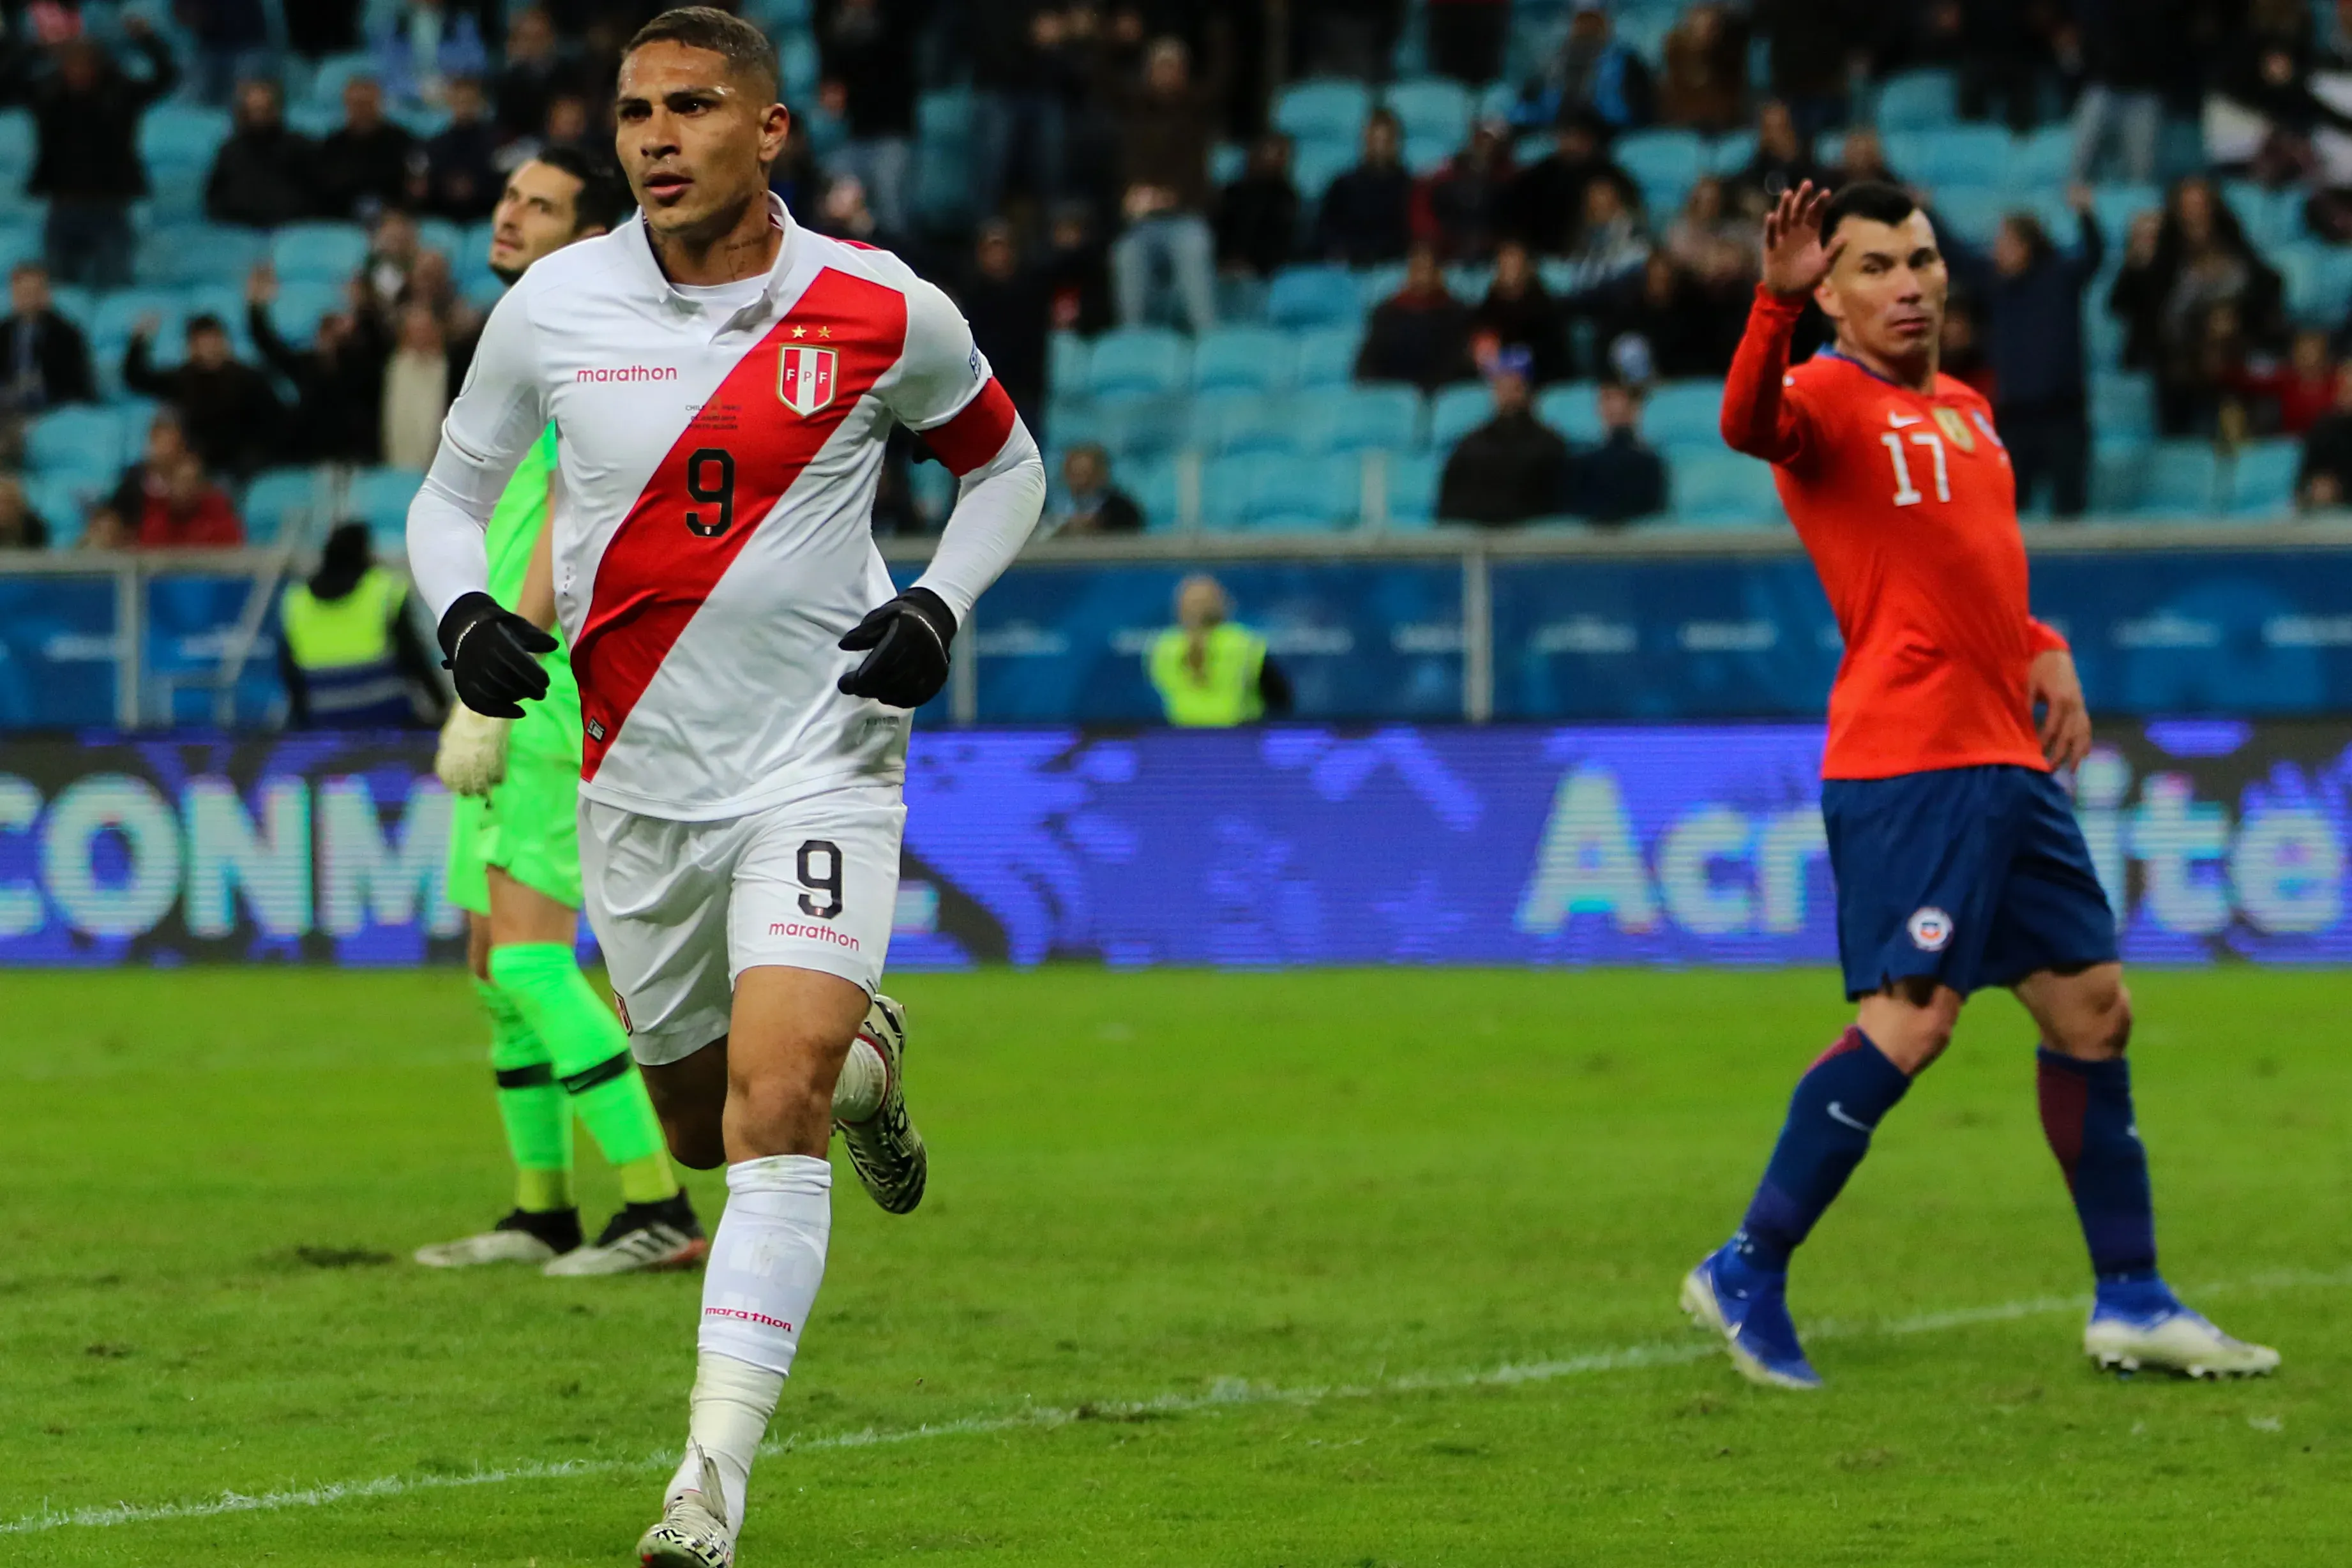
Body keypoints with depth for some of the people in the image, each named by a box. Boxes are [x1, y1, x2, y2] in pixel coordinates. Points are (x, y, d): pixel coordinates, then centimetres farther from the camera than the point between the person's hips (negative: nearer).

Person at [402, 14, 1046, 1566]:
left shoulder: (881, 312, -6)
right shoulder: (552, 307, -2)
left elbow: (1006, 462, 13)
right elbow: (451, 493, 11)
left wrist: (938, 608, -5)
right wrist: (467, 615, -10)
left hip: (821, 762, -3)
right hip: (637, 781, 3)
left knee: (774, 1100, -21)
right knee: (701, 1127, 16)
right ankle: (857, 1041, 52)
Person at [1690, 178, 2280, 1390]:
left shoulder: (1965, 409, 19)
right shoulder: (1828, 399, -6)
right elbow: (1750, 425, -31)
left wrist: (2044, 653, 15)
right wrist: (1775, 302, -47)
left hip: (2008, 762, 9)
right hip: (1904, 761, -9)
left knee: (2092, 1008, 9)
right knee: (1911, 1018, -16)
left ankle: (2130, 1301, 17)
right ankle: (1746, 1276, -6)